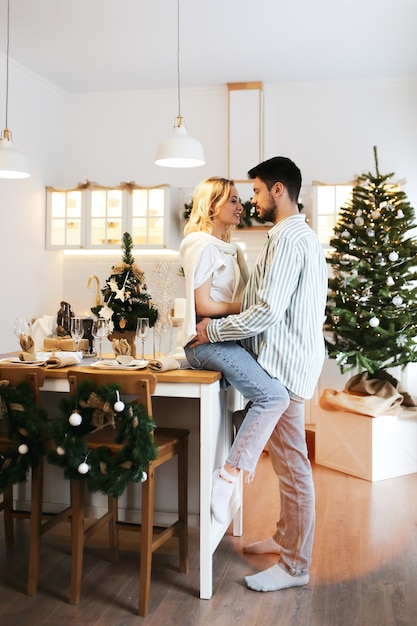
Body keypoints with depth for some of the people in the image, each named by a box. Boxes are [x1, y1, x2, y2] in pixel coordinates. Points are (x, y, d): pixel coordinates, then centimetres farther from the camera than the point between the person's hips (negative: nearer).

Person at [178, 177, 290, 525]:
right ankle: (228, 477, -15)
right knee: (274, 396, -22)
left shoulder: (228, 248, 22)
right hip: (207, 340, -10)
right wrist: (245, 307, -7)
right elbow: (202, 305, -13)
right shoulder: (202, 245, -8)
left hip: (225, 337, 10)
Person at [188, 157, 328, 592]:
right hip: (290, 360, 11)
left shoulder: (287, 238, -17)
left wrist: (213, 330, -13)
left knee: (291, 465, -1)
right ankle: (286, 538, 34)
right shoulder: (301, 235, 17)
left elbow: (268, 310, -24)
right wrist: (227, 324, 16)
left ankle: (294, 566, 12)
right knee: (287, 461, 19)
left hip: (285, 365, -11)